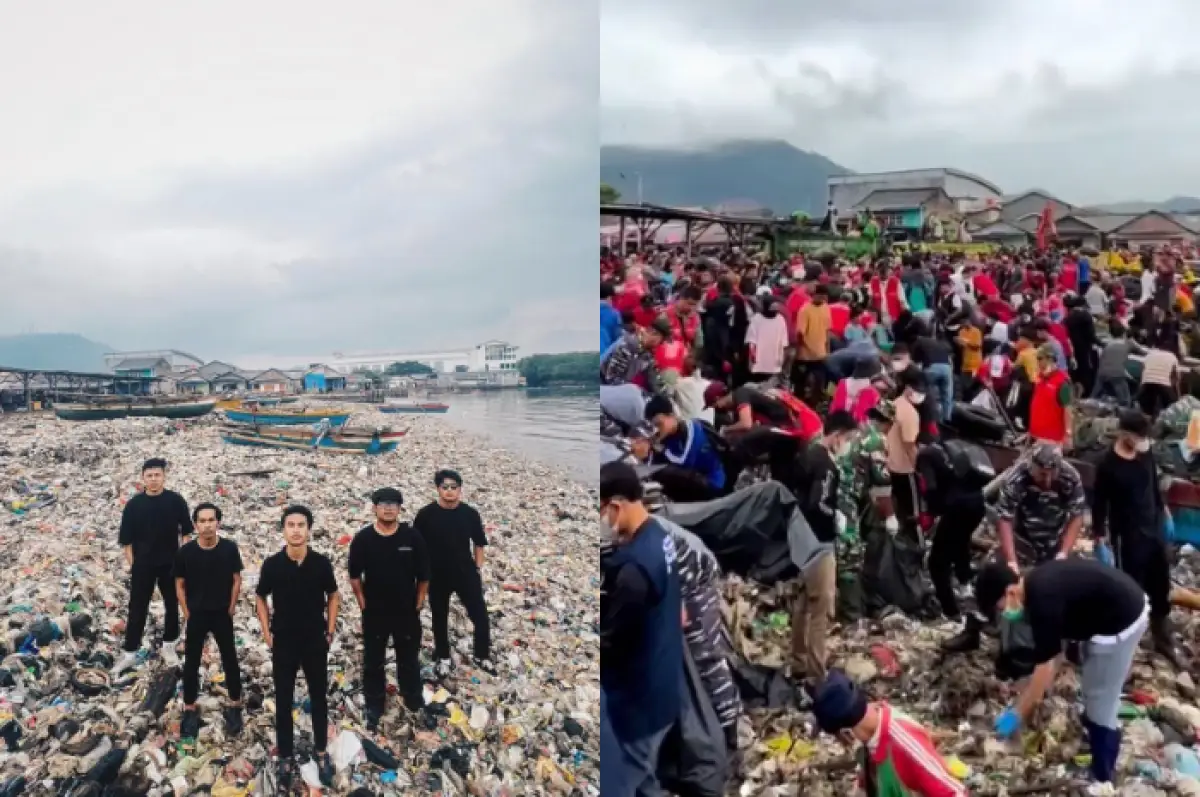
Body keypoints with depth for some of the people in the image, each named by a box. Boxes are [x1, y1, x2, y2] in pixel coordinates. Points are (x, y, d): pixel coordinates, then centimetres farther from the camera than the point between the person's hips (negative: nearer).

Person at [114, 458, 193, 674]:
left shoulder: (175, 500, -5)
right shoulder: (134, 504, -7)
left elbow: (185, 531, 2)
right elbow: (126, 539, -1)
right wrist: (131, 563, -4)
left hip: (171, 563, 1)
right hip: (142, 565, -1)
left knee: (172, 604, 13)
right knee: (137, 608, 6)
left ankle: (169, 646, 29)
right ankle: (129, 653, 16)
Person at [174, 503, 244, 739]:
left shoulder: (230, 548, -12)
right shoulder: (185, 552, -11)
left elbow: (236, 580, -2)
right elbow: (180, 585, 0)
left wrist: (231, 608, -2)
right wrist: (187, 612, -1)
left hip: (222, 614, 0)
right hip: (196, 615, 0)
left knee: (230, 660, 9)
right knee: (191, 662, 9)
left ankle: (235, 706, 23)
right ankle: (190, 710, 24)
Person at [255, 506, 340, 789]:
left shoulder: (321, 563, -10)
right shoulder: (272, 564, -11)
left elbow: (333, 596, 4)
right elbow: (261, 598, 4)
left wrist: (330, 631, 0)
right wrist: (267, 633, -1)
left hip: (316, 642, 1)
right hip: (283, 644, 0)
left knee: (319, 698, 13)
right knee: (284, 702, 10)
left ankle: (321, 751, 31)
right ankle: (286, 757, 26)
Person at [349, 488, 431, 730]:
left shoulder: (412, 536, -11)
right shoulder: (363, 538, -10)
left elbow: (423, 574, -4)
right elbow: (354, 574, -2)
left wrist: (419, 602, -2)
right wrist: (362, 602, -3)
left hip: (407, 611, 0)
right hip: (374, 612, 0)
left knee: (409, 657, 16)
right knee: (373, 661, 12)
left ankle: (414, 698, 36)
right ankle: (374, 707, 29)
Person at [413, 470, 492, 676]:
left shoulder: (470, 514, -7)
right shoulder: (426, 515, -12)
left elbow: (479, 544, 4)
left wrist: (478, 569, 2)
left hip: (466, 574, 1)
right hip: (437, 577, -1)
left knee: (480, 615, 2)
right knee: (439, 618, 15)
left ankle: (482, 656, 25)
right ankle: (444, 658, 36)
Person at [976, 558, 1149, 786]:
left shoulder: (1043, 600, -25)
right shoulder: (1038, 584, 3)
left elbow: (1045, 667, -19)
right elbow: (1053, 653, 14)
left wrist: (1018, 715, -10)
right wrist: (1026, 699, 18)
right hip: (1125, 604, 10)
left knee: (1101, 707, 4)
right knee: (1095, 692, 27)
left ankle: (1101, 778, 18)